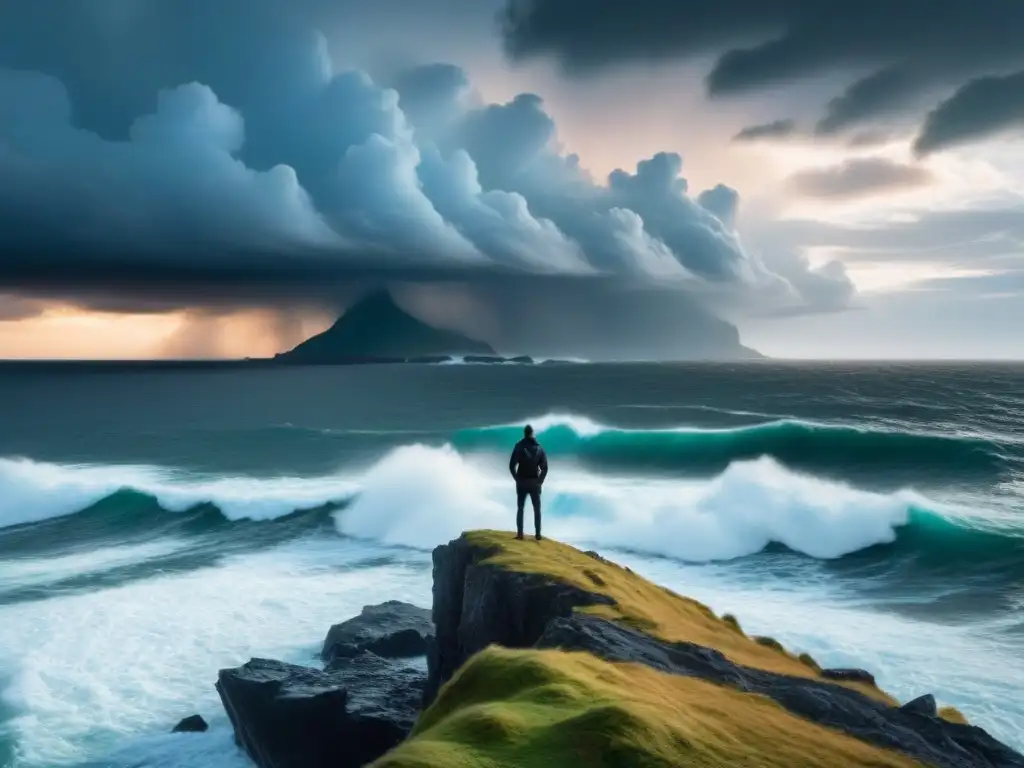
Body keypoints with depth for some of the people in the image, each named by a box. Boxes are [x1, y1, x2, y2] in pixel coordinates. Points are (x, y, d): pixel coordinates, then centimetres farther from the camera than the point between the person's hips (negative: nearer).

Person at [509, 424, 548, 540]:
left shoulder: (519, 446, -4)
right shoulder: (539, 448, 2)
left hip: (522, 482, -1)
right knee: (537, 509, 9)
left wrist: (517, 478, 3)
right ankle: (537, 534, 4)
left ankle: (520, 534, 1)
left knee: (520, 508, 7)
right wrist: (540, 481, 7)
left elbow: (512, 465, -9)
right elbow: (545, 467, -2)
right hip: (535, 483, 1)